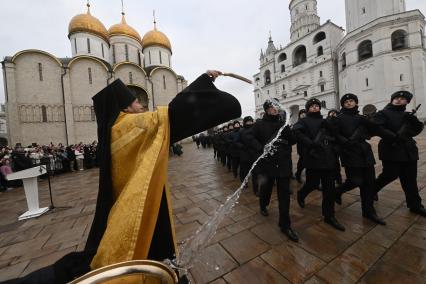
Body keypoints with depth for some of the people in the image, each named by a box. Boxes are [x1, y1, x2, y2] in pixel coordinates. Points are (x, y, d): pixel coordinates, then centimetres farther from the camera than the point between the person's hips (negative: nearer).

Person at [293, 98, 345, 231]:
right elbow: (296, 131, -20)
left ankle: (329, 216, 16)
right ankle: (301, 194, 35)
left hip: (328, 157, 5)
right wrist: (310, 143, -24)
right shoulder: (304, 121, 0)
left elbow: (333, 136, 20)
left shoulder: (325, 121, 18)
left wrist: (333, 150, 4)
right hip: (313, 157, -5)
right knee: (313, 183, 2)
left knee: (329, 187, 5)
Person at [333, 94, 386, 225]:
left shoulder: (361, 118, 17)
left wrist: (368, 122, -5)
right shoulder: (339, 118, -2)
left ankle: (369, 211, 19)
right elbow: (335, 135, -10)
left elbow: (372, 131, 11)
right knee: (356, 181, -8)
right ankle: (338, 191, 22)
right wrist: (347, 142, -22)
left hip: (364, 152, 6)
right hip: (350, 153, -6)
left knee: (369, 182, 6)